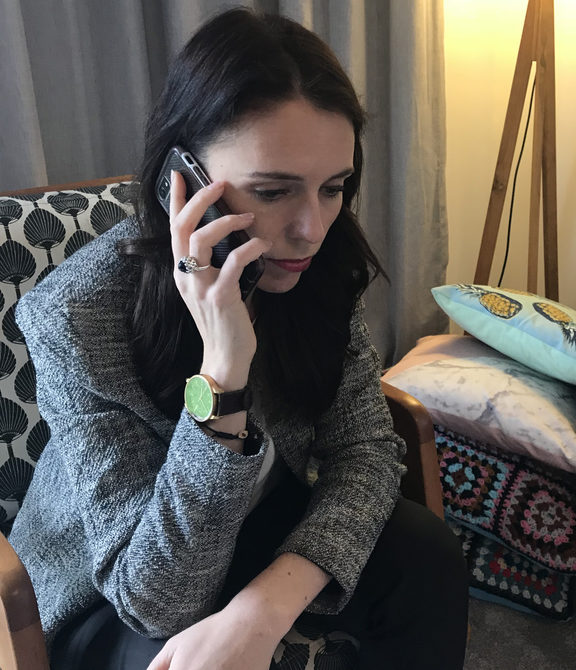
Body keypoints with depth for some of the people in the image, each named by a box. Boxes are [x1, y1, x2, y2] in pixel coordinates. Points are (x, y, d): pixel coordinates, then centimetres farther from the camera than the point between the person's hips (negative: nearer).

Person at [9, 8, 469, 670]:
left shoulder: (320, 269, -16)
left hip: (267, 532, 4)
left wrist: (265, 608, -34)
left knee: (426, 553, -18)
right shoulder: (76, 315, -30)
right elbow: (160, 598, -28)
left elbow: (365, 447, -16)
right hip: (108, 600, -3)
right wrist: (222, 371, -43)